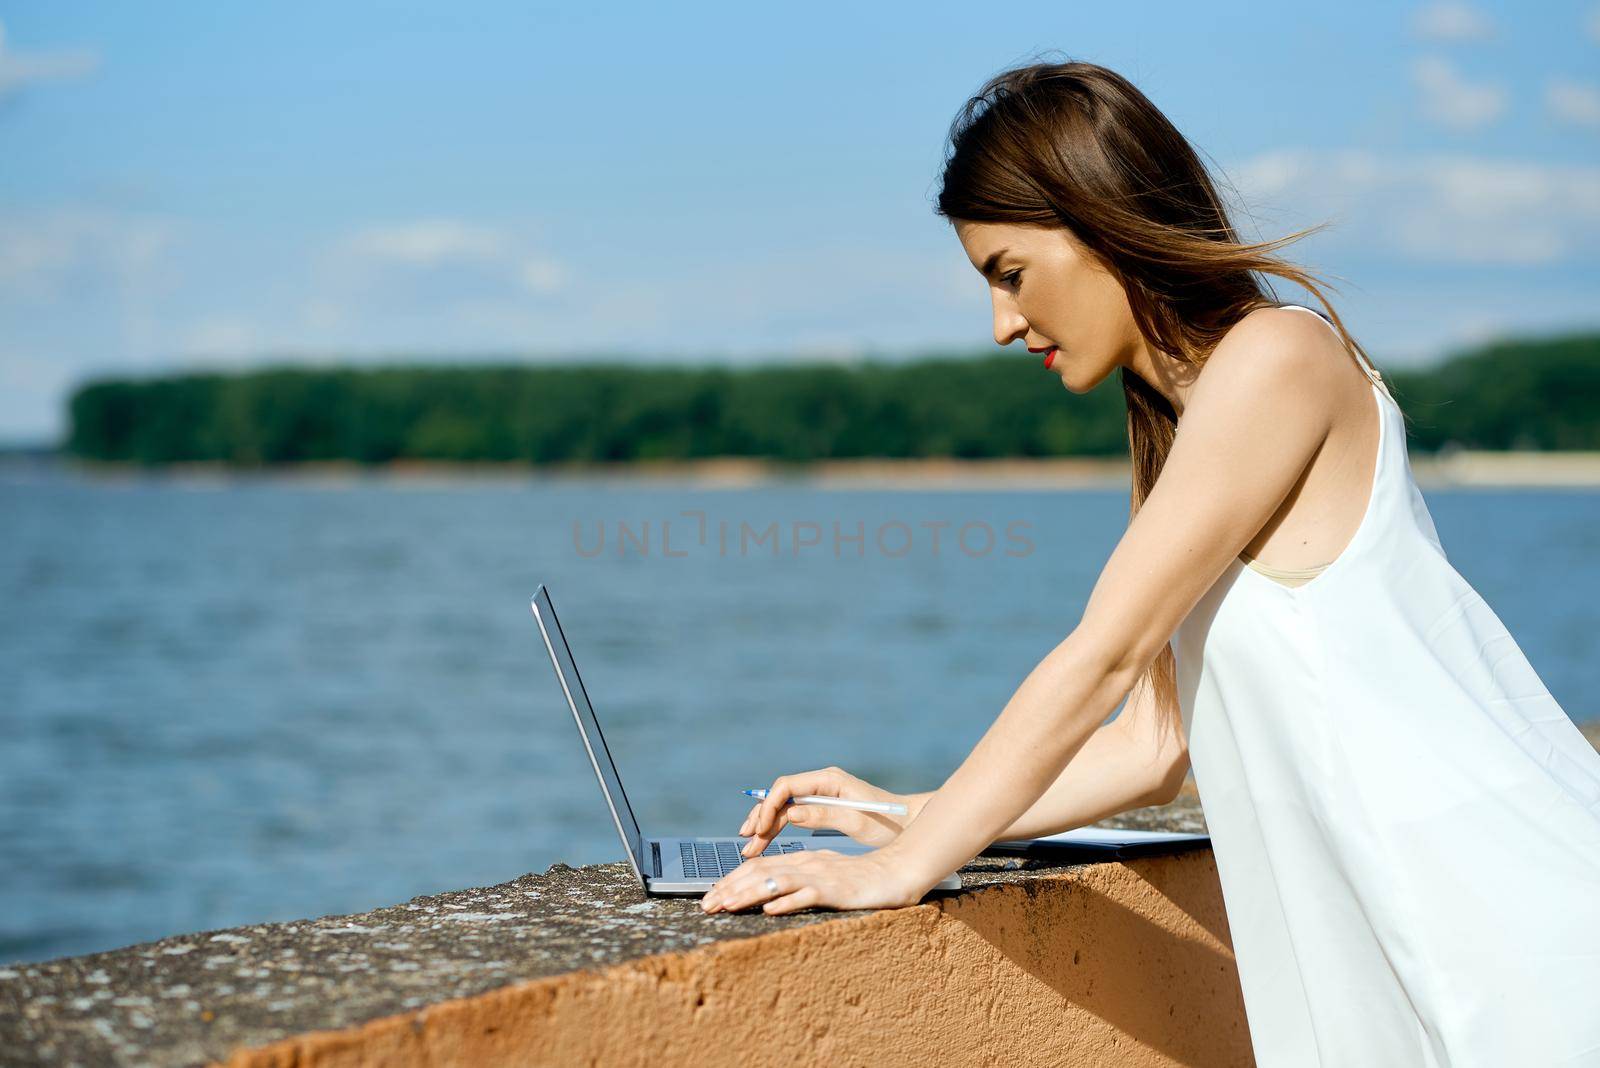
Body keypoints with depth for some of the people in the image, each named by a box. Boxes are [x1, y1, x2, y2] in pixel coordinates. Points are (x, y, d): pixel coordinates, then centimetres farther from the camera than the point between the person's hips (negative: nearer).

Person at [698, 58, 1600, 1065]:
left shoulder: (1278, 358, -12)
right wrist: (910, 819, 10)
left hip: (1506, 905, -8)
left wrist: (902, 869, -12)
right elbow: (1151, 748, 12)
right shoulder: (1185, 422, 15)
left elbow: (1102, 658, -15)